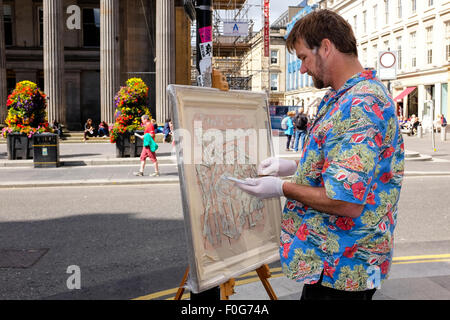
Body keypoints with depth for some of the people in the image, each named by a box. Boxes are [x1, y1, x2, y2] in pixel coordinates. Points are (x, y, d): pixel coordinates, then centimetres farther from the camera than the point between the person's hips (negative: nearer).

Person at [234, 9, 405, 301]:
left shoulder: (360, 107, -25)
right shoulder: (342, 98, 9)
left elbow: (347, 202, -29)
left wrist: (282, 188, -16)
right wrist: (294, 166, 8)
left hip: (342, 266, -10)